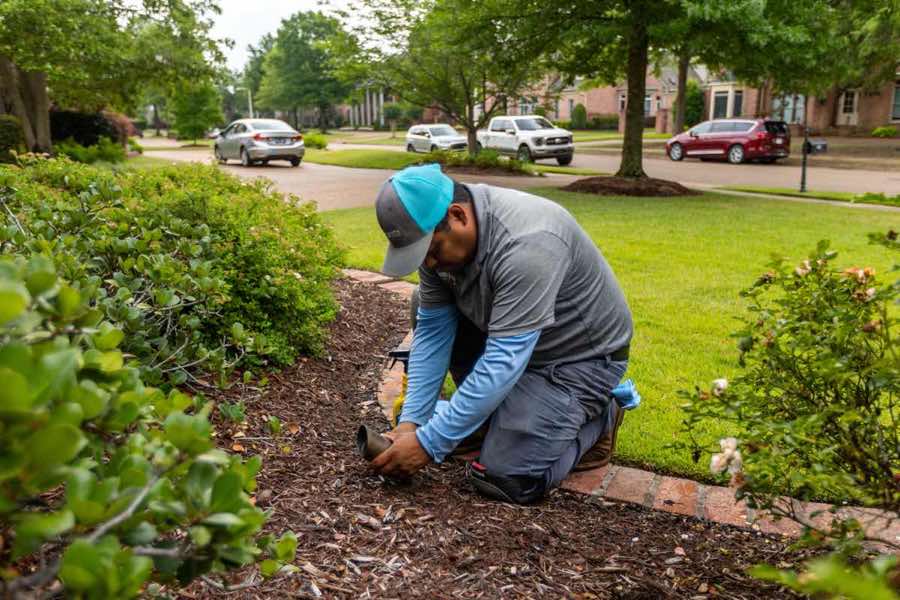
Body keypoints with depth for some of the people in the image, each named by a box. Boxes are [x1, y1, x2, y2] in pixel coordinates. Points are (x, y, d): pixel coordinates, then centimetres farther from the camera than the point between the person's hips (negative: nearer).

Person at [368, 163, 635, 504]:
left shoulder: (525, 244, -35)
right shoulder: (437, 234, -12)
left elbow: (504, 362, -36)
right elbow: (432, 330, -7)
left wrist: (427, 444, -32)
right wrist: (411, 420, -14)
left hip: (581, 352, -7)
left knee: (504, 477, -17)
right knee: (425, 307, -4)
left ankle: (595, 419, 8)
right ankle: (490, 413, 10)